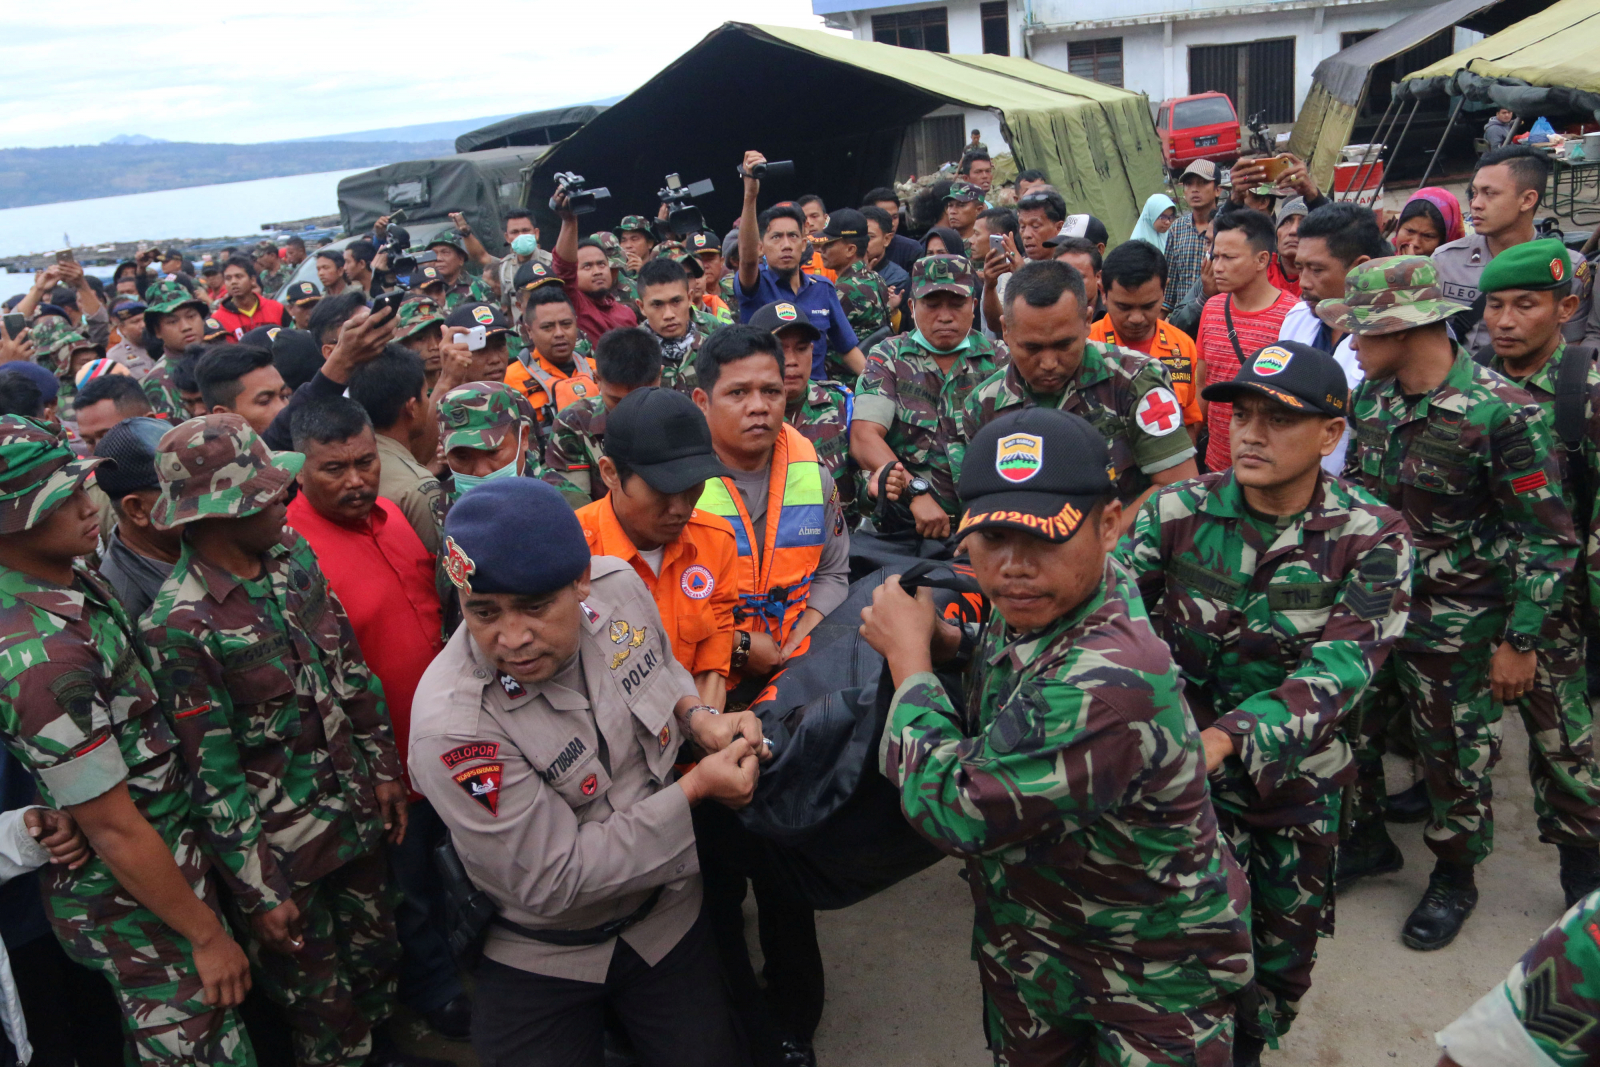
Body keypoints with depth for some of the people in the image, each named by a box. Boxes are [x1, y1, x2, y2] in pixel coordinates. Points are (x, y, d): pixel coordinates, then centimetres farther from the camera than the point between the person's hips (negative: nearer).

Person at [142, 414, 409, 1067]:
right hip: (281, 848, -6)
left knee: (377, 961, 23)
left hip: (355, 812, 6)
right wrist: (259, 893, -12)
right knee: (323, 1008, 13)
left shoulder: (292, 553, -4)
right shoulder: (179, 624, -23)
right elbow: (212, 775, -18)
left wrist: (384, 769, 10)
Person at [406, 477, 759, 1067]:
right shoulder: (452, 723, -32)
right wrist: (694, 790, -25)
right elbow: (551, 881, -25)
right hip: (540, 959, -4)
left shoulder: (619, 585, -16)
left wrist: (699, 721, -13)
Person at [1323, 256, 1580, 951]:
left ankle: (1455, 878, 33)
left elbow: (1547, 538, -15)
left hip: (1453, 624, -6)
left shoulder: (1501, 412, -19)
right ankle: (1368, 841, 38)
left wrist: (1520, 641, -14)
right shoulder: (1370, 398, 0)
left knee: (1453, 753, 9)